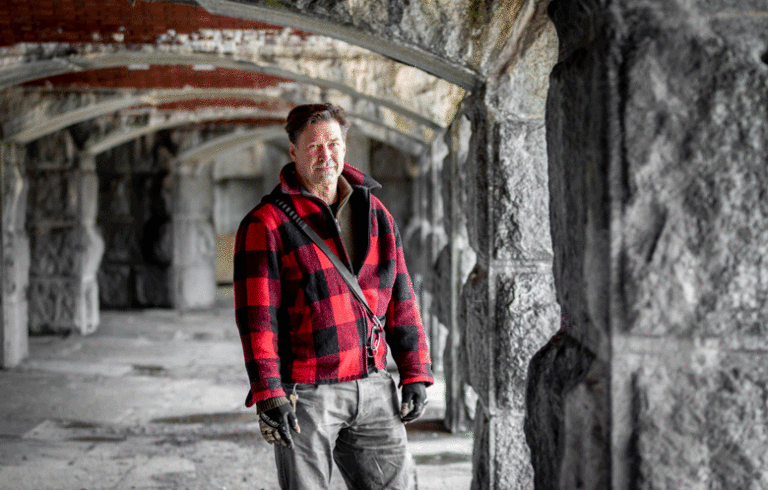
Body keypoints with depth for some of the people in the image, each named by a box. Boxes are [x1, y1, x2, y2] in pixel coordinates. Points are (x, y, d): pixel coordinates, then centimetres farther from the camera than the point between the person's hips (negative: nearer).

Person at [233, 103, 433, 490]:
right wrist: (267, 395, -19)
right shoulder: (266, 223, -7)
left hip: (372, 387, 5)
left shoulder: (374, 213, 10)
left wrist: (415, 374, 7)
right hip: (305, 394, -5)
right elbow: (257, 317, -12)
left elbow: (400, 299, 12)